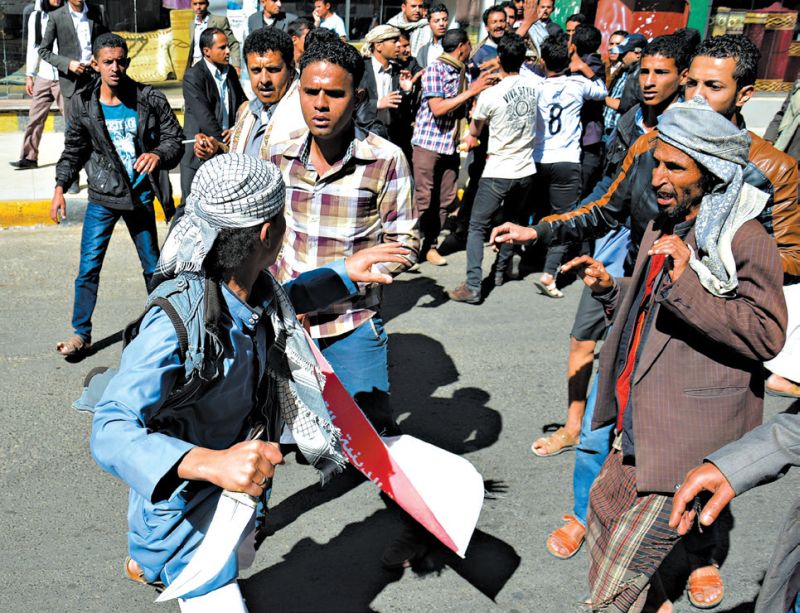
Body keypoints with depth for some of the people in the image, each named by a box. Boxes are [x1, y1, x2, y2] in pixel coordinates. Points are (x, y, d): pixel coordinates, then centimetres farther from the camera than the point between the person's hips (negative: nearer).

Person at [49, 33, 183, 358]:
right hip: (101, 198, 0)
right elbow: (73, 150, 8)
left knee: (152, 264, 13)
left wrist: (158, 155, -24)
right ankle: (81, 332, 14)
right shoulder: (83, 104, -2)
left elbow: (174, 139, -3)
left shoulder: (150, 100, -7)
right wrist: (60, 187, 1)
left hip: (140, 196, 0)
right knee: (88, 267, 0)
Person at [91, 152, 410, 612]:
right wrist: (211, 463, -55)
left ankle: (146, 564, 62)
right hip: (183, 501, -8)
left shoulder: (253, 290, -12)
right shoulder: (176, 323, -36)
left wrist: (346, 275, 10)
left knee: (238, 561, 33)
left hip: (236, 488, 8)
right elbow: (111, 433, -40)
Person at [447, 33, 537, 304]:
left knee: (477, 227, 0)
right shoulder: (532, 86, 0)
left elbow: (475, 130, 4)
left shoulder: (489, 95, -14)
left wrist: (471, 135, 24)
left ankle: (473, 286, -9)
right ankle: (500, 271, 36)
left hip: (498, 173, -5)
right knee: (512, 222, 23)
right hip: (526, 170, 5)